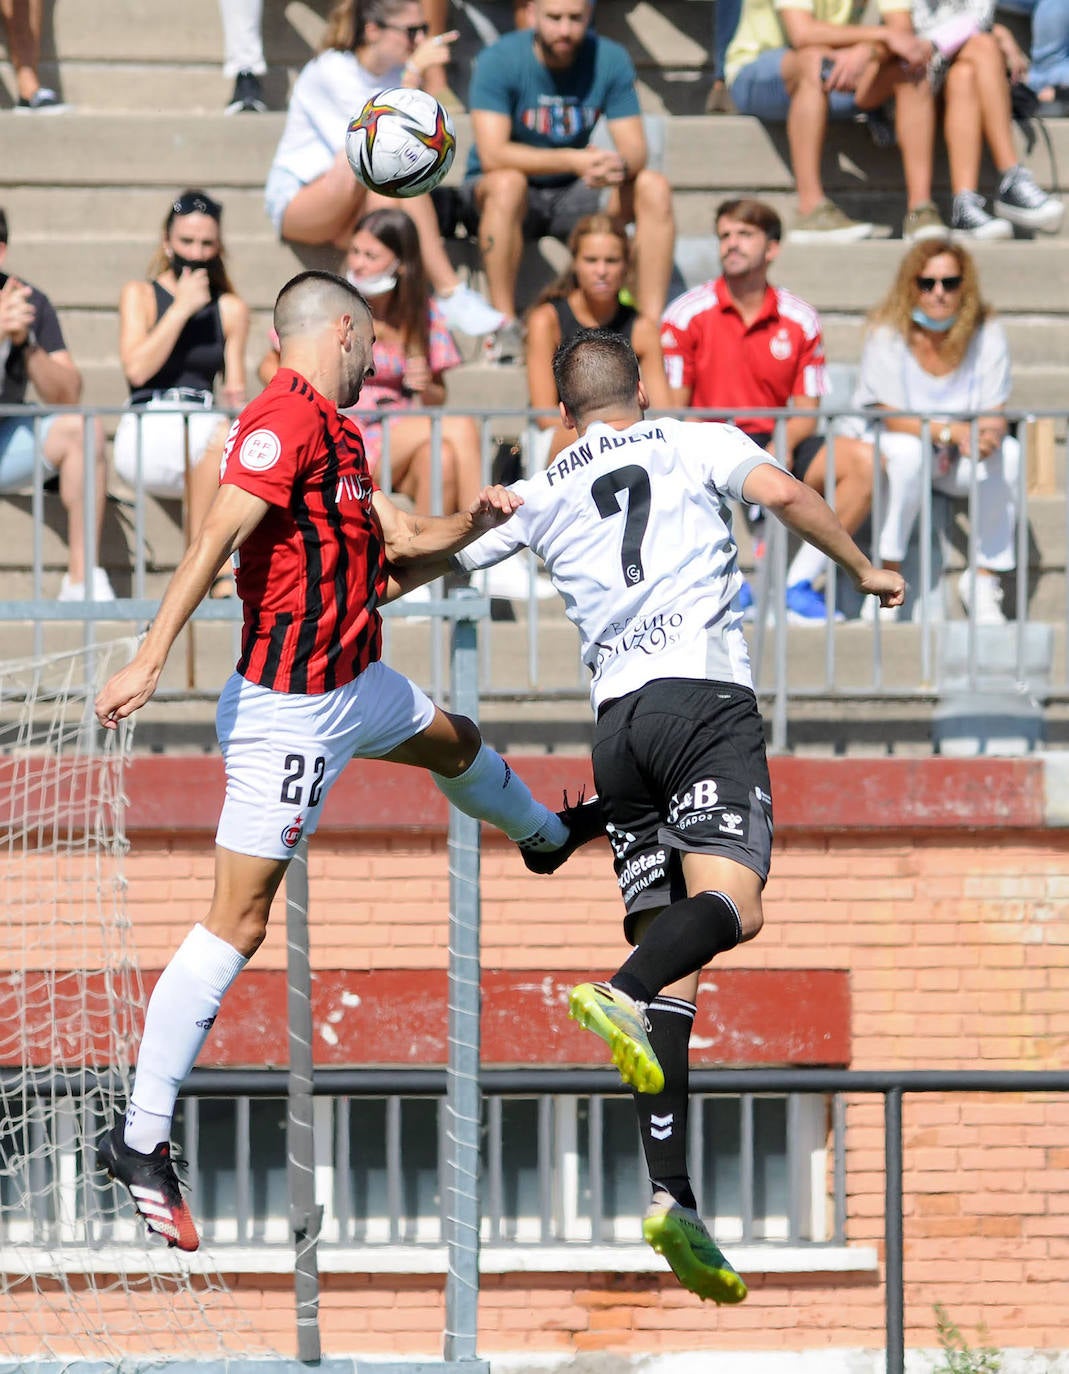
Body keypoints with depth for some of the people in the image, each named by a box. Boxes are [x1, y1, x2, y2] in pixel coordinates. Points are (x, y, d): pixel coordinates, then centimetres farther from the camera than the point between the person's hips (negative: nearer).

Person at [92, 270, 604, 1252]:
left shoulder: (336, 433, 11)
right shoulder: (284, 420, -19)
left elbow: (397, 549, 21)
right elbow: (217, 536, -28)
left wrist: (472, 524, 5)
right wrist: (151, 658, -36)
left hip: (358, 684, 10)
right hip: (291, 711, -10)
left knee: (454, 742, 37)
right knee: (239, 922, -11)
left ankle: (546, 835, 72)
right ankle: (141, 1140, -10)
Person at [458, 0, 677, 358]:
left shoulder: (610, 60, -6)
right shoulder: (499, 60, -17)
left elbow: (635, 150, -8)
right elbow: (492, 154, -28)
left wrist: (620, 165, -35)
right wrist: (575, 161, -38)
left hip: (572, 195, 4)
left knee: (654, 189, -19)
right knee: (508, 183, -38)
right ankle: (505, 327, -34)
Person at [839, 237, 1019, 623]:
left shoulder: (986, 334, -9)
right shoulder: (888, 334, -16)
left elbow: (995, 414, -10)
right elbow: (890, 417, -20)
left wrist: (989, 431, -36)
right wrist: (951, 432, -35)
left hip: (960, 461, 3)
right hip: (890, 443, -3)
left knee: (1008, 454, -27)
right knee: (908, 453, -37)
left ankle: (984, 577, -18)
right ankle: (887, 573, -25)